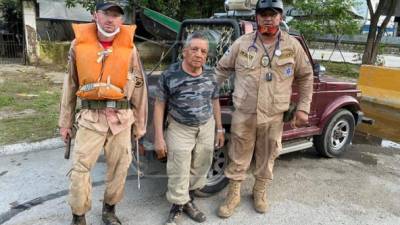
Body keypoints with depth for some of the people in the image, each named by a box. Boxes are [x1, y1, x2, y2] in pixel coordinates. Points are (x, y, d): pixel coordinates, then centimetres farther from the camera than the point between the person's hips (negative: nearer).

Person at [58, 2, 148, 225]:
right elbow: (71, 86, 7)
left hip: (122, 118, 1)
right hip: (90, 117, 0)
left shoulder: (129, 48, -1)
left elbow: (140, 86, 3)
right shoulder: (79, 44, 1)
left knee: (120, 167, 10)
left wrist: (140, 123, 4)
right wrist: (66, 121, 9)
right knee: (80, 168, 1)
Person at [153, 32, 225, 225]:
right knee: (179, 173, 2)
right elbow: (159, 105, -9)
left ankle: (189, 201, 36)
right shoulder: (169, 75, -13)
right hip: (180, 129, -4)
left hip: (207, 128, 4)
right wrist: (159, 137, -12)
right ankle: (177, 207, 24)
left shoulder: (210, 75, -1)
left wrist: (219, 129, 12)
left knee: (200, 169, 14)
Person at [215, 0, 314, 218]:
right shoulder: (242, 43, -3)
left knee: (266, 158, 16)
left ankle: (260, 192, 39)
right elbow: (222, 69, 8)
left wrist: (303, 108, 4)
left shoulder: (293, 45, -1)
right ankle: (233, 195, 29)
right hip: (243, 114, 0)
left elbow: (305, 77, 9)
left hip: (273, 117, 1)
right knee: (238, 158, 10)